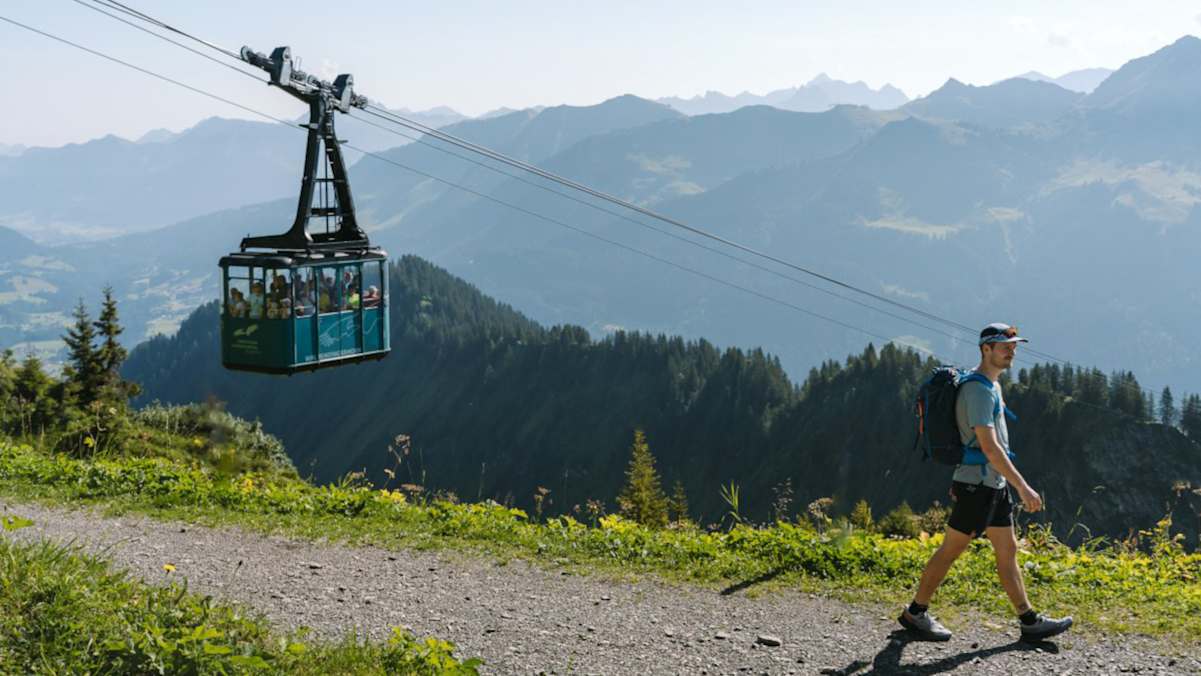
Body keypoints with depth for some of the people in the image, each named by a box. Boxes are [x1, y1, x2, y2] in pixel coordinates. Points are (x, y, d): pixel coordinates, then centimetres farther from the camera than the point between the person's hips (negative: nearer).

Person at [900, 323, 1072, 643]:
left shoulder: (991, 386, 15)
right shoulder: (977, 389, -18)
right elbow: (989, 446, -24)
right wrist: (1023, 487, -25)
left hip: (994, 485, 10)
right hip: (977, 485, -10)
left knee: (1008, 550, 11)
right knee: (951, 550, -2)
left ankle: (1030, 622, 15)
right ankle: (915, 613, 9)